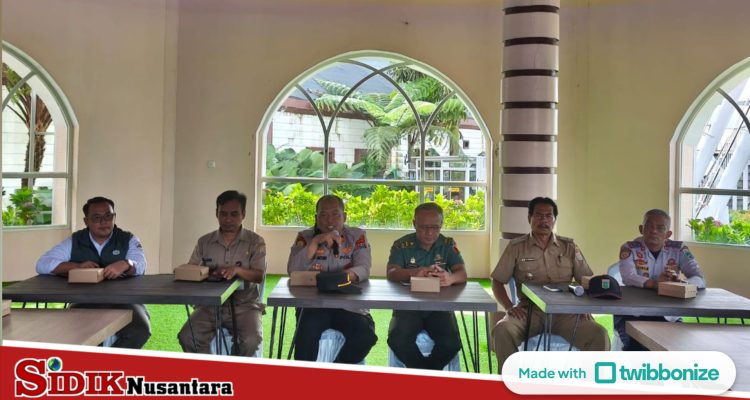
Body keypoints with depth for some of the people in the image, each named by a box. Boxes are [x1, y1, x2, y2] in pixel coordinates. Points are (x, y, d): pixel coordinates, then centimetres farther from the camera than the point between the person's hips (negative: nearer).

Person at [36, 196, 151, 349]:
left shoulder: (128, 240, 6)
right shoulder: (75, 242, 9)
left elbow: (140, 265, -12)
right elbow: (42, 265, 0)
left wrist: (125, 264, -38)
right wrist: (77, 266, -16)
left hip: (123, 300, -1)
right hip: (85, 302, 1)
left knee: (140, 330, -28)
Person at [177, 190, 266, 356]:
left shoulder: (255, 241, 1)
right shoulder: (204, 242, 10)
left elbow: (259, 276, -8)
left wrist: (237, 270, -27)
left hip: (244, 305, -2)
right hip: (210, 305, 3)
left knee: (251, 340, -29)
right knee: (187, 338, -23)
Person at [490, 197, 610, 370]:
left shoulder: (569, 247, 13)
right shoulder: (516, 247, 7)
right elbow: (497, 281, 8)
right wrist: (509, 307, -9)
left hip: (564, 311, 2)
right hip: (529, 311, -1)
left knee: (599, 335, -24)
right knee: (502, 330, -31)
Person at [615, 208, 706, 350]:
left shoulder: (679, 250, 4)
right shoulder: (629, 248, -3)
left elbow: (700, 280, -6)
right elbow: (628, 277, -20)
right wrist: (654, 283, -40)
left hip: (666, 315, 3)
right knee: (635, 345, -26)